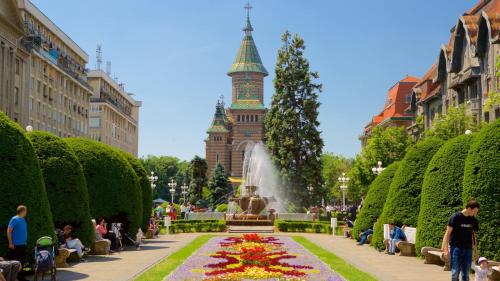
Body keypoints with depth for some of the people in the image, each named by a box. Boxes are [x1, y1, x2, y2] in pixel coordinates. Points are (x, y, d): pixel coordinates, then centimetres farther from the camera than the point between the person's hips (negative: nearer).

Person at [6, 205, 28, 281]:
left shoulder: (23, 220, 11)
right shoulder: (14, 219, -11)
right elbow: (9, 231, -13)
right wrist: (10, 243, -16)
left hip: (23, 244, 8)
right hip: (15, 245, -8)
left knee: (21, 261, 12)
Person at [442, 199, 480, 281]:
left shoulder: (473, 220, 6)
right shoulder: (455, 217, -9)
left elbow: (473, 235, 15)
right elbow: (447, 233, -7)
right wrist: (445, 249, -13)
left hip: (468, 249, 5)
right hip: (456, 248, -5)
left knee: (466, 274, 6)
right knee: (455, 273, -5)